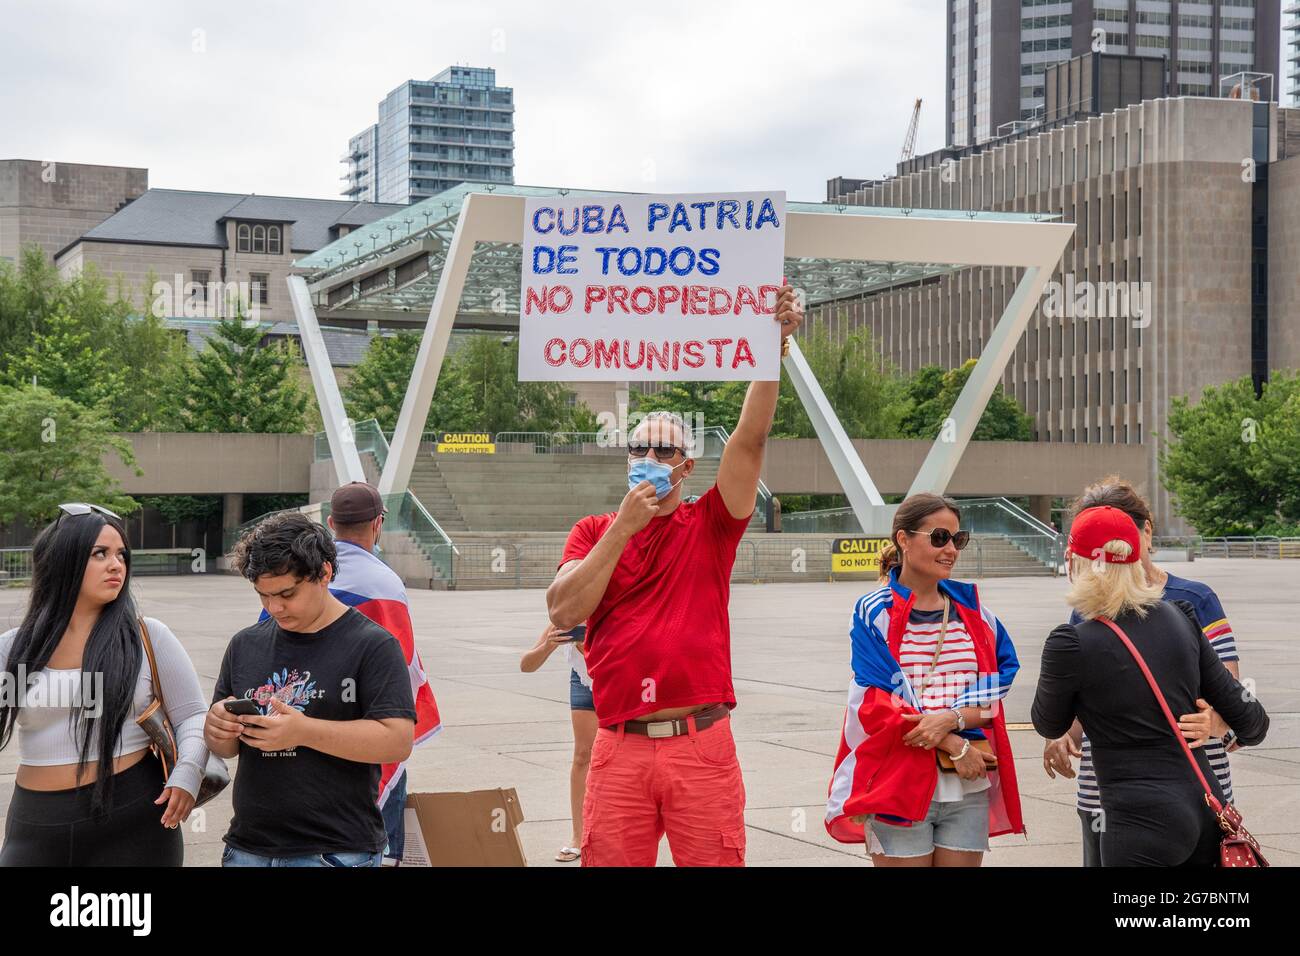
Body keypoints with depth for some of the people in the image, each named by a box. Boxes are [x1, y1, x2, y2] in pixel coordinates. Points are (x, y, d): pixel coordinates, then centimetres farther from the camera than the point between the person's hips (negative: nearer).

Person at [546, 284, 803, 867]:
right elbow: (563, 612, -5)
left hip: (702, 746, -1)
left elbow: (751, 436, -5)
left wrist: (774, 345, -15)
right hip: (619, 749, 1)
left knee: (714, 861, 1)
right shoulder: (593, 531, 12)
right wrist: (625, 526, -8)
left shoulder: (709, 524, 8)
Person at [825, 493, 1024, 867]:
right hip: (898, 787, -4)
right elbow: (878, 704, -9)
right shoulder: (874, 614, -2)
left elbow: (996, 689, 4)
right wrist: (954, 747, -13)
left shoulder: (971, 608, 10)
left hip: (968, 789, 4)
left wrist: (951, 719, -16)